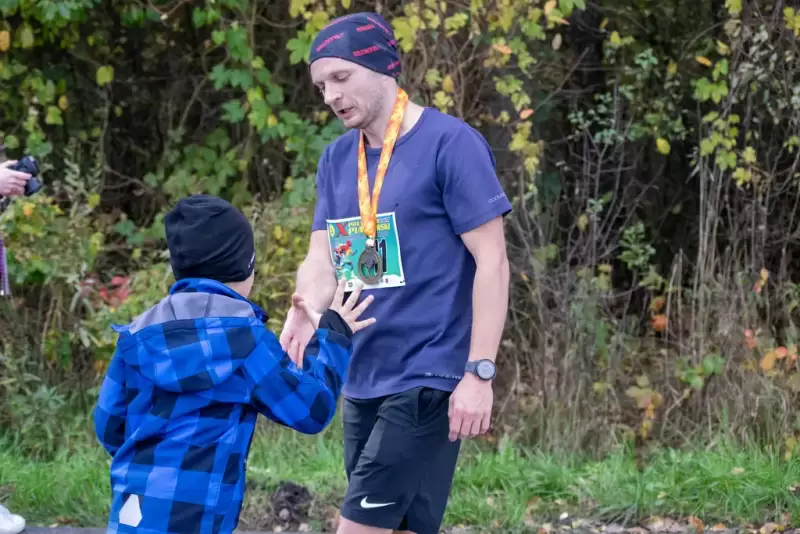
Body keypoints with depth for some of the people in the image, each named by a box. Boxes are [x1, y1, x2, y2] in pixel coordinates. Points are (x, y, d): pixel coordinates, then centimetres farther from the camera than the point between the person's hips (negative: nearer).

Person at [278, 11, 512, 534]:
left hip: (428, 381, -7)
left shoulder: (450, 143, -9)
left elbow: (492, 262, -11)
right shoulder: (337, 158, 12)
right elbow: (323, 259, 9)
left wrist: (480, 373, -17)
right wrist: (301, 319, -14)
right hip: (363, 382, 7)